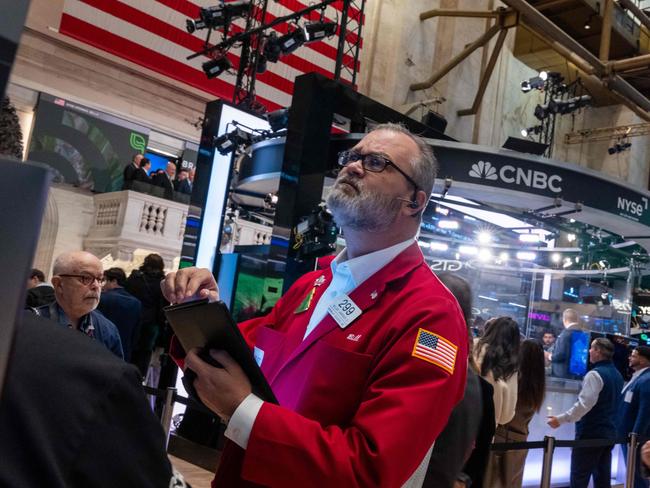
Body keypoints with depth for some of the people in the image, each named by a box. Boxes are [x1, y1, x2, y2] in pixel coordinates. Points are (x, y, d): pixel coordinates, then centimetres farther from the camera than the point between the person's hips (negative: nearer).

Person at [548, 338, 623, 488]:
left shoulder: (595, 374, -16)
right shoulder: (617, 375, 12)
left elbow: (584, 404, -23)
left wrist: (561, 419, -18)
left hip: (590, 433, -9)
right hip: (609, 432, 9)